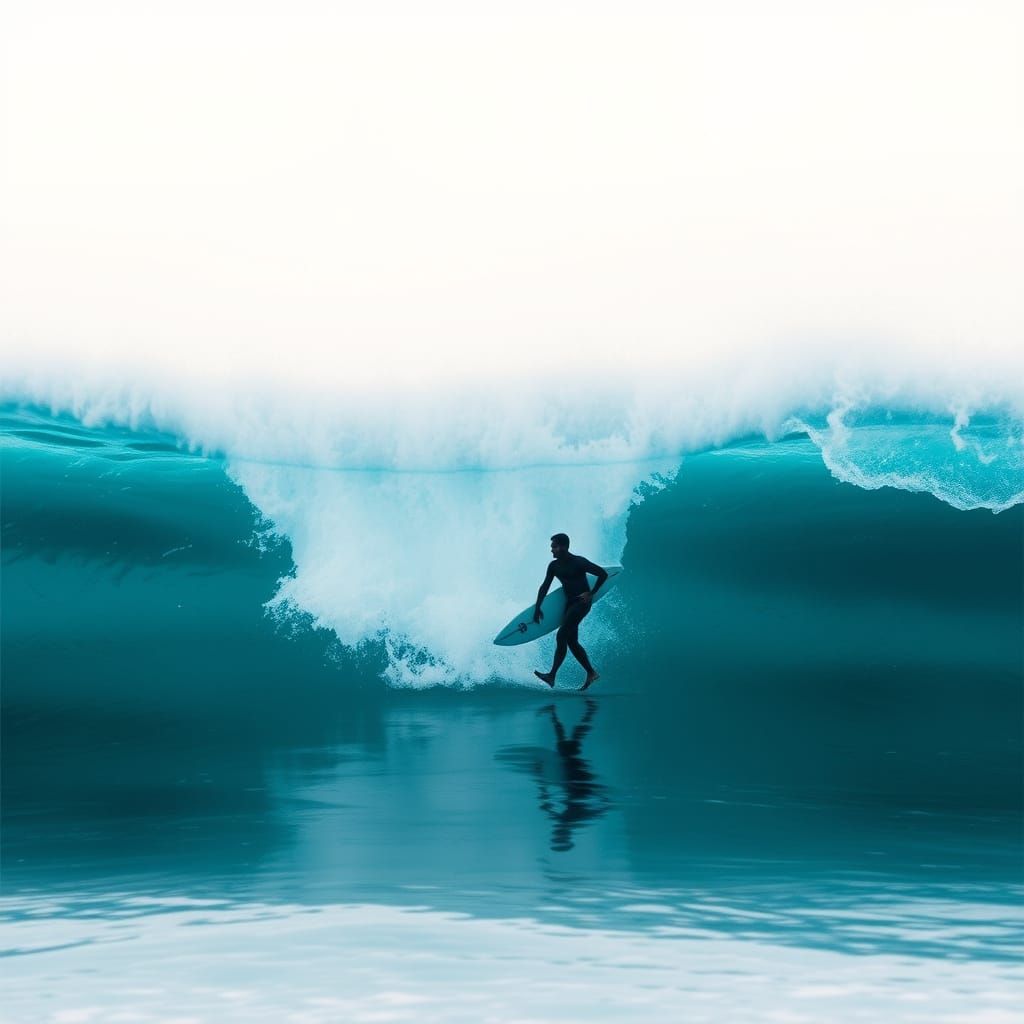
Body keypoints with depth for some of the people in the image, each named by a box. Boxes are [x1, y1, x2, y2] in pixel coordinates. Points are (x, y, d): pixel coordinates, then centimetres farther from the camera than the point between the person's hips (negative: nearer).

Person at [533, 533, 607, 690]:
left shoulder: (579, 562, -14)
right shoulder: (554, 566, 5)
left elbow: (603, 574, -12)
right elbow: (544, 587, 8)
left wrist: (591, 594, -14)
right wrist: (537, 609, 1)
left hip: (582, 602, -8)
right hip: (569, 603, 8)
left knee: (561, 636, -16)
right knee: (572, 642, 7)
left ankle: (552, 676, -19)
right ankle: (591, 673, 18)